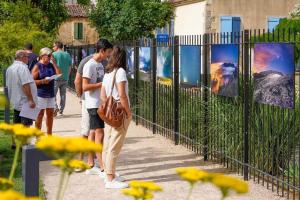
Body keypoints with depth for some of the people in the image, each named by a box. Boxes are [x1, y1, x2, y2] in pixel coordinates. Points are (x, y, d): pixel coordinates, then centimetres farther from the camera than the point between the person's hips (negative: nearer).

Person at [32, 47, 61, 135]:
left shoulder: (51, 65, 12)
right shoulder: (37, 66, -6)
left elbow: (59, 74, 0)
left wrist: (54, 62, -2)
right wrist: (42, 81, -21)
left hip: (51, 93, 6)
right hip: (40, 94, -6)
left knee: (50, 114, 11)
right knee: (40, 115, -3)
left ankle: (49, 135, 21)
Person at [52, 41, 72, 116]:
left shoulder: (54, 54, -7)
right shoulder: (67, 55, 8)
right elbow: (69, 67, 11)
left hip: (56, 78, -5)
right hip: (65, 78, 5)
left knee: (53, 93, 2)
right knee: (63, 94, 11)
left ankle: (55, 107, -14)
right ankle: (61, 110, 16)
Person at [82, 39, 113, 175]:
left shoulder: (100, 64, 14)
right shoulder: (90, 65, -14)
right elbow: (85, 87, -20)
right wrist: (102, 84, -18)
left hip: (100, 104, 9)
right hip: (94, 104, -9)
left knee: (93, 133, 12)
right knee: (99, 133, -9)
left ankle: (90, 165, 19)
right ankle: (102, 168, -7)